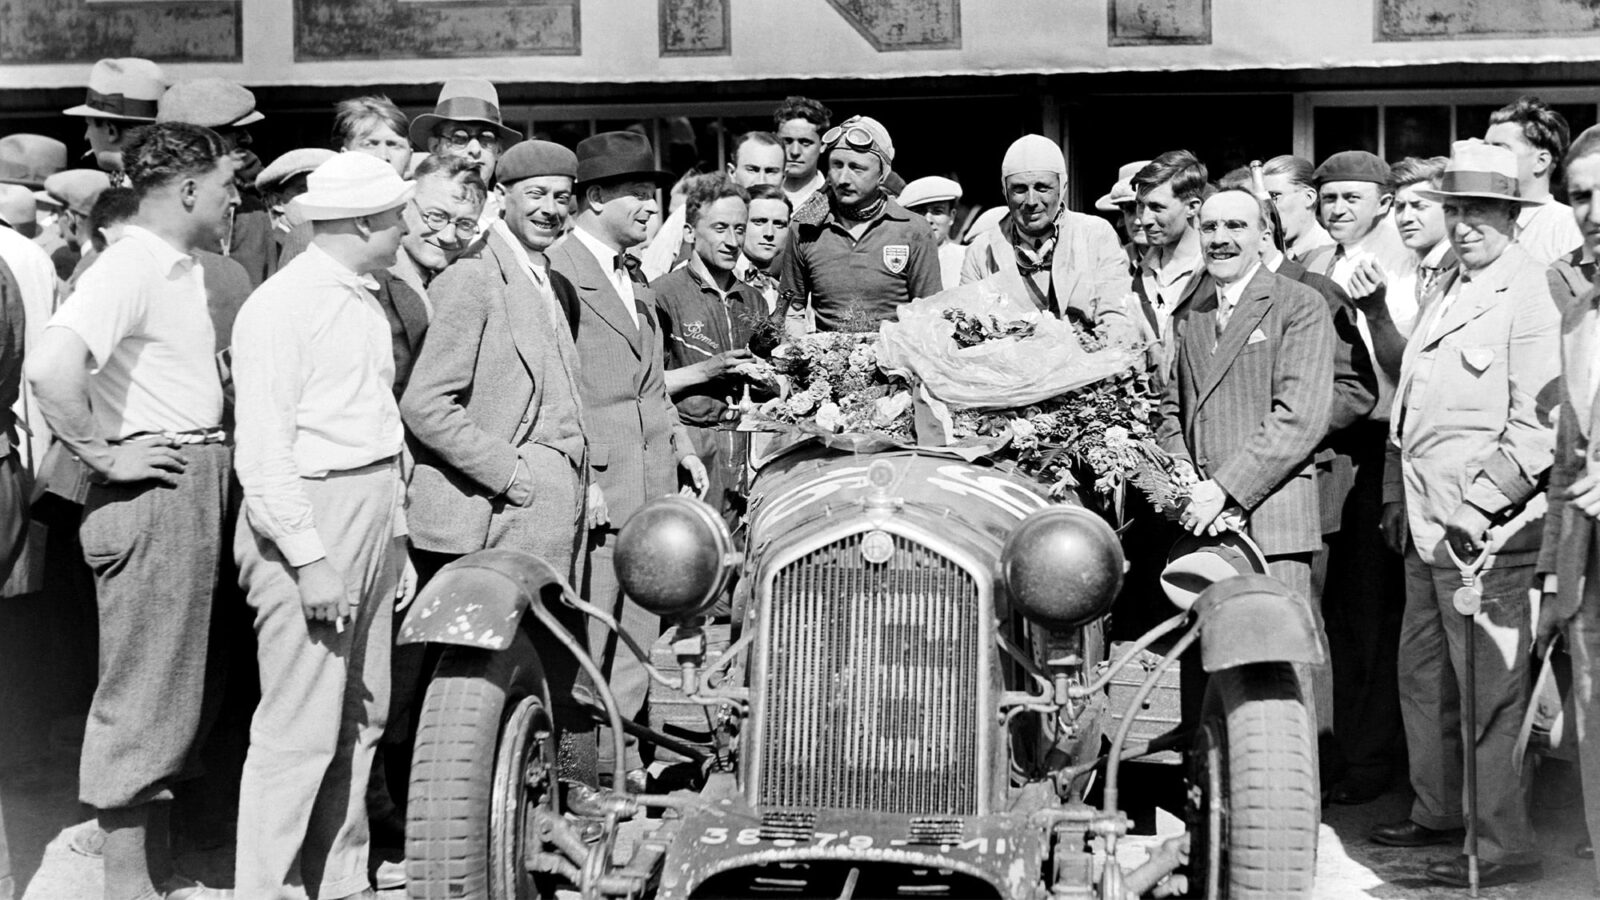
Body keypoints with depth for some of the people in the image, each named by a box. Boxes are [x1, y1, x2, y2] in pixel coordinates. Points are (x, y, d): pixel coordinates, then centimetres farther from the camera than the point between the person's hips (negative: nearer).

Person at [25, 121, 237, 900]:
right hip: (154, 495, -10)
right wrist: (104, 456, -20)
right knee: (142, 698, -3)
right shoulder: (129, 267, -16)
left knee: (173, 696, 16)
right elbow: (52, 368, -30)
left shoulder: (181, 268, 12)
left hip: (194, 493, 10)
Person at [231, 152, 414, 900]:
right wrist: (310, 558, -20)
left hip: (373, 521, 9)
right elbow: (263, 451, -17)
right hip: (307, 526, -9)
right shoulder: (282, 306, -13)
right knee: (300, 731, -9)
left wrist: (397, 535, 16)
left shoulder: (363, 302, 16)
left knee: (362, 718, 12)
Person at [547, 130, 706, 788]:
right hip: (597, 481, -9)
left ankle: (620, 745, 21)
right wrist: (582, 478, -19)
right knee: (587, 630, -4)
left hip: (651, 476, 9)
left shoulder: (634, 277, 18)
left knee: (640, 627, 12)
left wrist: (681, 444, 18)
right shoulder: (556, 273, -12)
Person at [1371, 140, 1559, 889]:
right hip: (1426, 525, 9)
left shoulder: (1529, 298, -10)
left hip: (1484, 528, -9)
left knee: (1490, 688, -5)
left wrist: (1478, 507, -19)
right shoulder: (1448, 293, 17)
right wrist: (1397, 495, 17)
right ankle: (1436, 812, 31)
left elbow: (1538, 428, -15)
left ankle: (1505, 846, 1)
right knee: (1422, 677, 17)